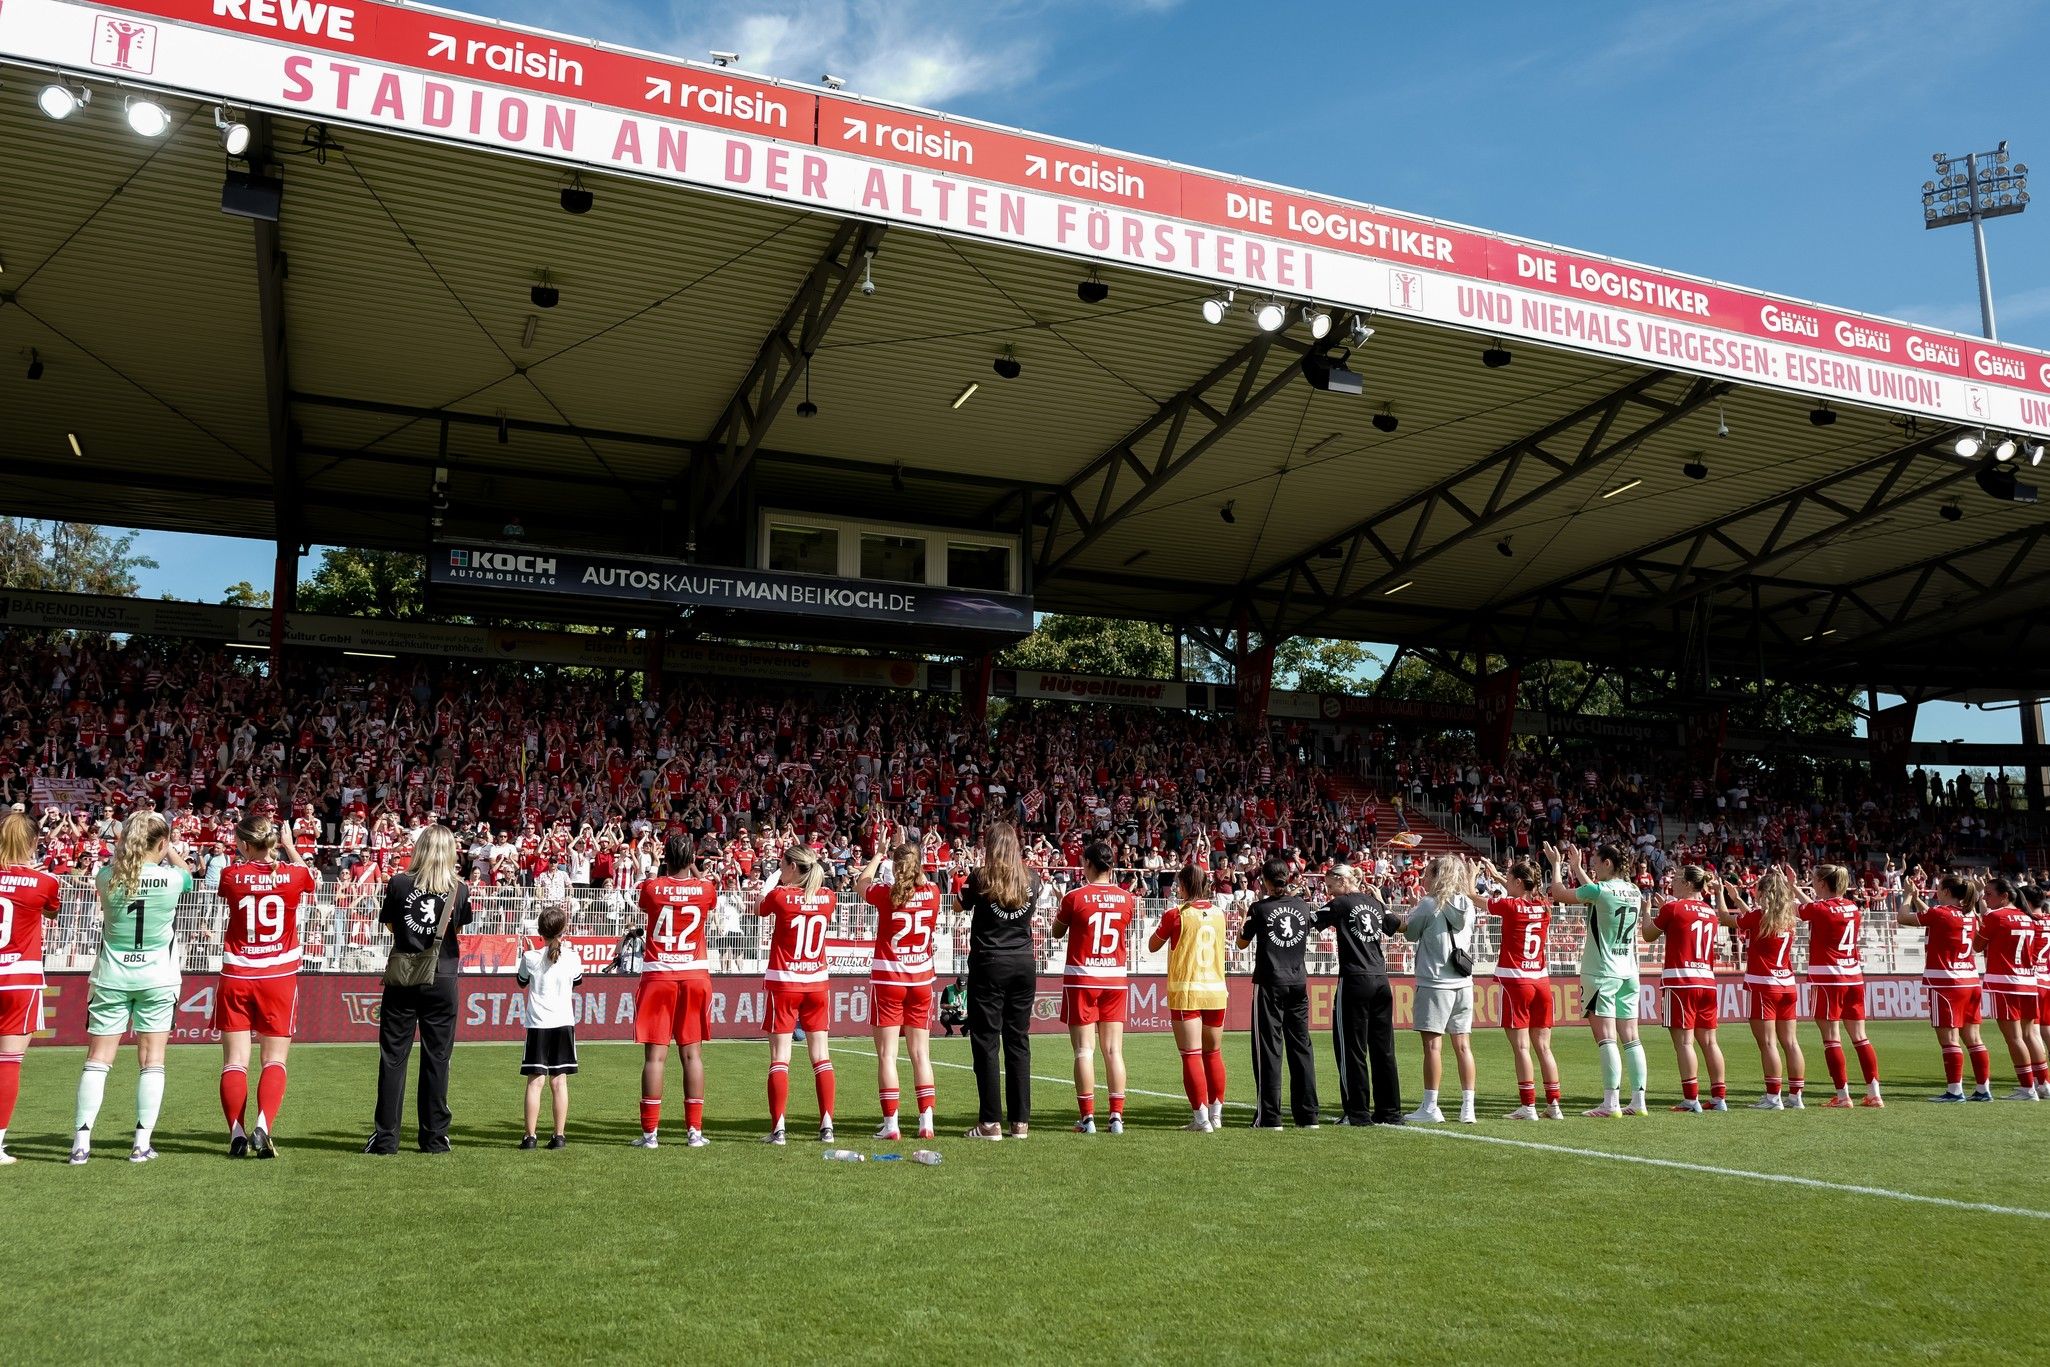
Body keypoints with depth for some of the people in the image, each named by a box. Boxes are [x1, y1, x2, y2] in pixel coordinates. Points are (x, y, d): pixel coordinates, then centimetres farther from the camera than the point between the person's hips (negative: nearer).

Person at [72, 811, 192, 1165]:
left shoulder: (107, 877, -7)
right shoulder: (172, 878, -10)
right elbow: (189, 871, 15)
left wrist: (122, 844, 18)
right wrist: (170, 849, 23)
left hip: (111, 977, 2)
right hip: (157, 979, -1)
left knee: (98, 1059, 6)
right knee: (152, 1060, 3)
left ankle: (81, 1141, 3)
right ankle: (142, 1143, 2)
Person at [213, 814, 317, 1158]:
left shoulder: (231, 875, -5)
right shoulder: (294, 874, -5)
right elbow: (313, 881, 20)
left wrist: (245, 859, 19)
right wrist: (289, 846, 28)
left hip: (236, 977, 0)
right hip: (280, 978, 0)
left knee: (235, 1059, 5)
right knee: (275, 1059, 4)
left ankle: (237, 1133, -2)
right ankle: (263, 1128, -12)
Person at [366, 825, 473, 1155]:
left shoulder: (398, 883, -5)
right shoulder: (459, 890, -4)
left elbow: (389, 924, 10)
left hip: (402, 979, 0)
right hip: (442, 980, 0)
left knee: (393, 1057, 6)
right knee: (437, 1059, 6)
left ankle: (385, 1136, 7)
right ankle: (434, 1137, 11)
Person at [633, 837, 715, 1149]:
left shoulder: (651, 888, -8)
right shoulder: (705, 889, -4)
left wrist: (664, 870, 22)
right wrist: (692, 867, 30)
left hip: (658, 976, -1)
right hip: (695, 975, 1)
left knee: (655, 1054, 1)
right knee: (692, 1053, 6)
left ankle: (650, 1132, 2)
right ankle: (694, 1130, 8)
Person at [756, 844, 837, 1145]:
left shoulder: (780, 895, -12)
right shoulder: (826, 897, -1)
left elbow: (757, 909, 9)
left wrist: (771, 879, 17)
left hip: (784, 984, -3)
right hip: (816, 983, 4)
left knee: (780, 1057, -1)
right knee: (821, 1055, 6)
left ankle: (777, 1129, -3)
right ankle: (827, 1126, 5)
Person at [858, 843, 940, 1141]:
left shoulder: (886, 895, -12)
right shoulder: (931, 894, -6)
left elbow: (861, 884, 11)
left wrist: (877, 858, 25)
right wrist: (914, 861, 31)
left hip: (887, 981, -3)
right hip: (921, 981, 3)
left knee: (887, 1054, 1)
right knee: (921, 1054, 8)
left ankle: (891, 1124, -1)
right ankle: (926, 1122, 6)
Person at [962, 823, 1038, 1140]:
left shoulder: (981, 878, -7)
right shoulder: (1031, 879, 3)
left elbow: (963, 905, 11)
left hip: (989, 963, -4)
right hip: (1024, 964, 4)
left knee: (986, 1042, 1)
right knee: (1019, 1040, 8)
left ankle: (991, 1122, -1)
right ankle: (1020, 1121, 10)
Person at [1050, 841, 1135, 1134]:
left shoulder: (1075, 897, -9)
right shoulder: (1126, 898, 0)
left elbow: (1057, 933, 4)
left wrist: (1061, 907, 21)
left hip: (1081, 979, -3)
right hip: (1116, 978, 3)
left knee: (1084, 1050, 0)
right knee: (1114, 1050, 6)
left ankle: (1088, 1118, -2)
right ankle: (1117, 1116, 4)